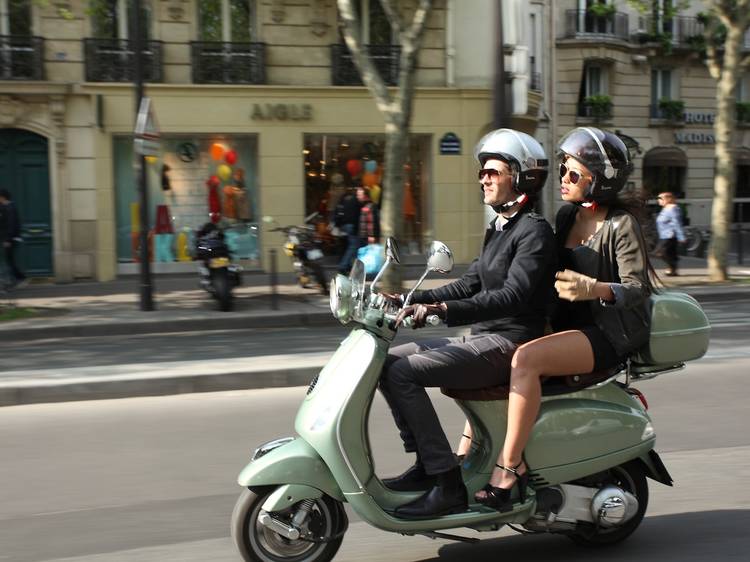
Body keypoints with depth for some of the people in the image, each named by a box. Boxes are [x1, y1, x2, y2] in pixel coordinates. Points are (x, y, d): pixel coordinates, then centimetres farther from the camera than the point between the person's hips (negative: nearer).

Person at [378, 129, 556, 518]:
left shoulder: (535, 231, -12)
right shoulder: (498, 230, 18)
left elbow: (514, 295, -25)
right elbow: (470, 284, 20)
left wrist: (445, 310, -35)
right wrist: (414, 300, 8)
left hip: (510, 344, -10)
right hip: (484, 339, 10)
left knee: (403, 373, -22)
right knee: (389, 362, 3)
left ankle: (447, 485, -19)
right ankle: (425, 464, 2)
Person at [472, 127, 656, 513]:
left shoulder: (621, 224, -8)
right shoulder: (568, 216, 13)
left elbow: (638, 289, -15)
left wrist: (594, 289, -33)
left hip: (612, 333, -8)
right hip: (571, 324, 9)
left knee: (526, 358, -32)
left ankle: (509, 467, -29)